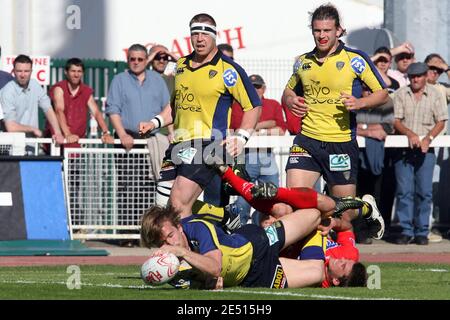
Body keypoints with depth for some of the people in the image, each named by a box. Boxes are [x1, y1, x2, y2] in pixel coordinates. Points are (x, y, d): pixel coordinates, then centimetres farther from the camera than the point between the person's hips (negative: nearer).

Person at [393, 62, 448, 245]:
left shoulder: (435, 95, 7)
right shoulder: (401, 95, 7)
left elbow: (441, 121, 3)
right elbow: (396, 121, 1)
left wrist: (428, 138, -12)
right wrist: (410, 134, -17)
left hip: (426, 149, 0)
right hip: (403, 148, 0)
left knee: (424, 192, -2)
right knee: (404, 191, -4)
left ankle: (421, 232, 4)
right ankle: (406, 231, 0)